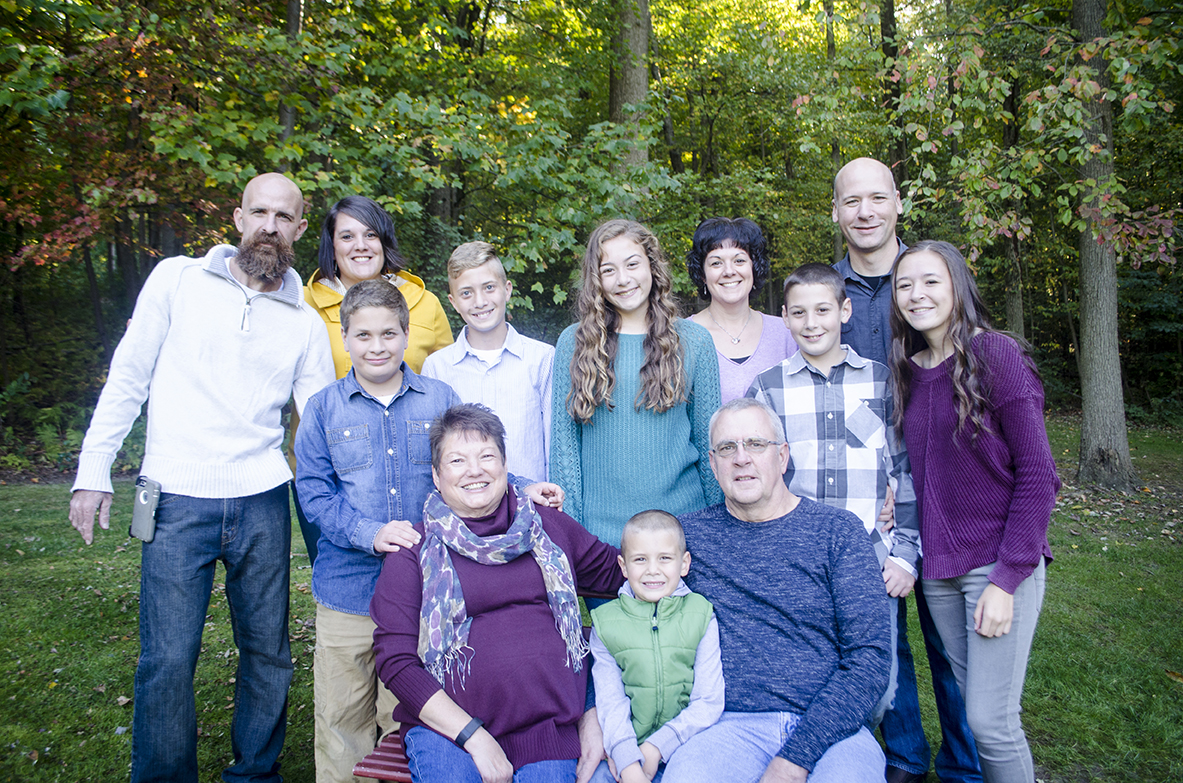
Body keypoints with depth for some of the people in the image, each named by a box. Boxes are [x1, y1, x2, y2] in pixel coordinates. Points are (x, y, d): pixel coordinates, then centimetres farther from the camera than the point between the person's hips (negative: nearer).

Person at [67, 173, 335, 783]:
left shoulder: (304, 322, 8)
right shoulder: (177, 279, 3)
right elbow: (127, 379, 4)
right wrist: (94, 471, -1)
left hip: (262, 503, 2)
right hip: (177, 501, -2)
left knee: (268, 653, 10)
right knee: (167, 660, -1)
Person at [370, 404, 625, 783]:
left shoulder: (546, 524, 10)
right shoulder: (414, 549, 2)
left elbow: (618, 572, 18)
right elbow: (396, 662, -3)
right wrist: (474, 736, -12)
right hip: (446, 724, -2)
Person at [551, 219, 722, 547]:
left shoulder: (694, 341, 2)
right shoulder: (572, 342, 1)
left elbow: (708, 437, 5)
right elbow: (564, 439, 2)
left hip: (681, 518, 0)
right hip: (600, 523, 0)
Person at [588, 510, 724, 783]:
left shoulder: (701, 617, 1)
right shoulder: (605, 622, 3)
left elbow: (709, 702, -3)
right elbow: (610, 701, -3)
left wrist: (657, 746, -12)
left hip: (683, 743, 0)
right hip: (625, 748, 0)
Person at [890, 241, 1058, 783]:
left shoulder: (997, 354, -10)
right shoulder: (908, 370, 7)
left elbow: (1037, 474, -12)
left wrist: (1007, 579, -15)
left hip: (999, 563, -5)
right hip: (938, 568, 5)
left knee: (991, 720, -3)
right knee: (971, 708, 14)